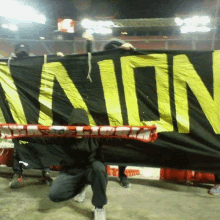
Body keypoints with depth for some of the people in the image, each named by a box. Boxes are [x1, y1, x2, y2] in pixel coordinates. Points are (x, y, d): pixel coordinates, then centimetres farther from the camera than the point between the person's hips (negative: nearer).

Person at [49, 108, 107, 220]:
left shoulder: (93, 137, -11)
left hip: (89, 170, -1)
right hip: (70, 172, 2)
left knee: (98, 167, -38)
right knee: (54, 195, -22)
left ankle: (99, 207, -19)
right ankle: (81, 186, 12)